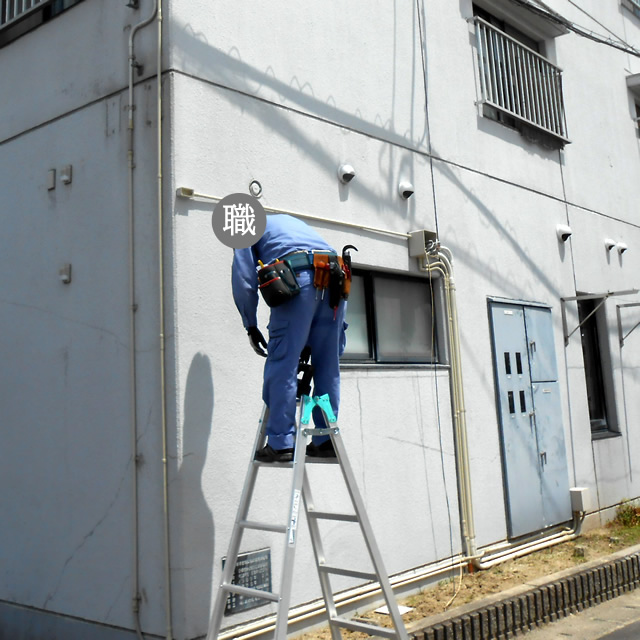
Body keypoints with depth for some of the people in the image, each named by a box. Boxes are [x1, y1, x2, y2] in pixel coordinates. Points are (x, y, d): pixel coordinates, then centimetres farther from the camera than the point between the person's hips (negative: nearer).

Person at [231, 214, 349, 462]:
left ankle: (280, 444, -5)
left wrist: (251, 326, 16)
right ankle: (326, 440, 12)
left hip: (299, 277, -6)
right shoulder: (291, 220, 39)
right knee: (327, 367, 10)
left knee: (282, 366, -3)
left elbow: (243, 279, 8)